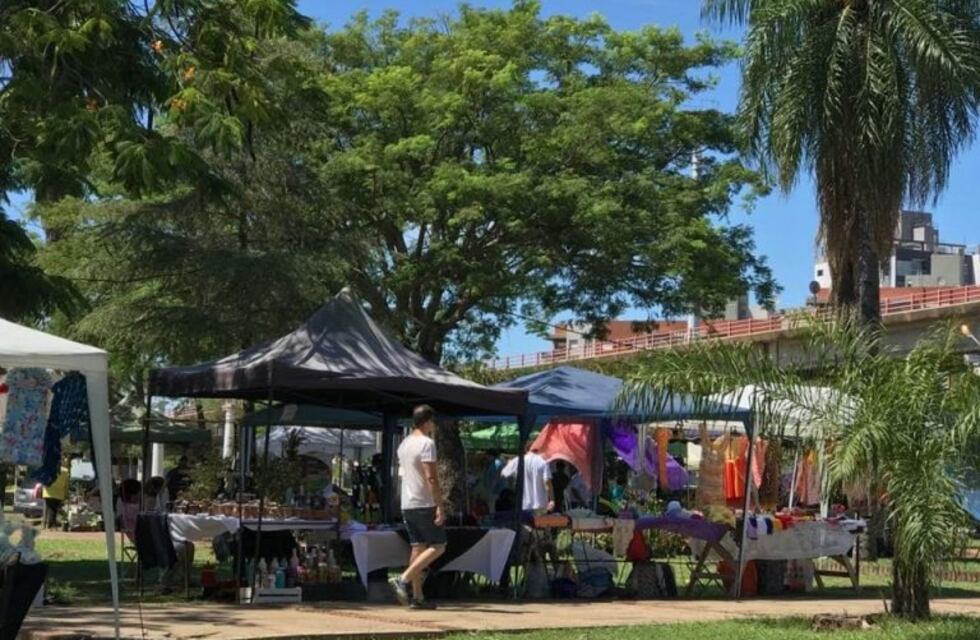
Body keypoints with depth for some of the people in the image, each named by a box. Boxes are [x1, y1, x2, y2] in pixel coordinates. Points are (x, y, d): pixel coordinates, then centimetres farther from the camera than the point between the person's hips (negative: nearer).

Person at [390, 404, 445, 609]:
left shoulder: (404, 444, 15)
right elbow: (430, 477, -19)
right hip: (425, 504, -8)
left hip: (407, 505, 9)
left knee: (418, 548, 9)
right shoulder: (427, 443, -12)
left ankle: (417, 596, 6)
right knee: (438, 547, -3)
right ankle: (403, 580, -14)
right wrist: (440, 506, -19)